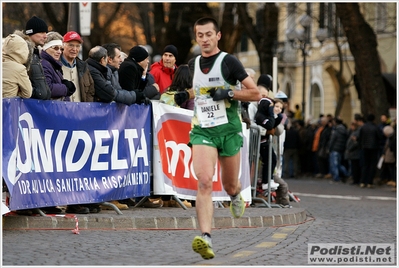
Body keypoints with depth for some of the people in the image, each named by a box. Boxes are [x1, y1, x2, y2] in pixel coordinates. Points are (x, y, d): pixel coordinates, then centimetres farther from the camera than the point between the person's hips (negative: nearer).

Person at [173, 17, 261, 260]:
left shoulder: (229, 61, -5)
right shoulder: (193, 64, 10)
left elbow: (255, 93, -5)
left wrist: (229, 94, -18)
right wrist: (185, 96, 10)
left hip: (229, 129, -2)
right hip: (202, 130, 2)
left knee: (230, 186, 12)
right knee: (204, 181, -19)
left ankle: (236, 196, 52)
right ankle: (206, 238, -29)